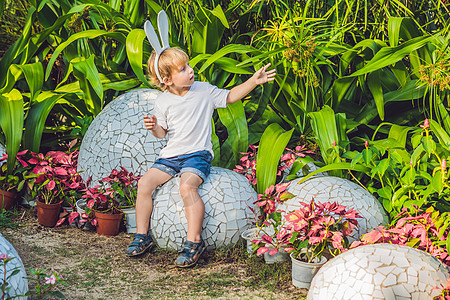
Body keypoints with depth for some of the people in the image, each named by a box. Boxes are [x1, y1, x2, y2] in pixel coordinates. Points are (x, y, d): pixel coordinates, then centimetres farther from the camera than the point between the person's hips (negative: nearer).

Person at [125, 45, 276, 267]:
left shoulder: (204, 91, 0)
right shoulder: (163, 101, 3)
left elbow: (230, 97, 12)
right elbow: (162, 132, 11)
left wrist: (254, 81, 2)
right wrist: (154, 128, -12)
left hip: (197, 153, -3)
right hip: (171, 155, 4)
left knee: (187, 187, -31)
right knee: (145, 183, -15)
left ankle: (194, 241, -23)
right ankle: (142, 236, 0)